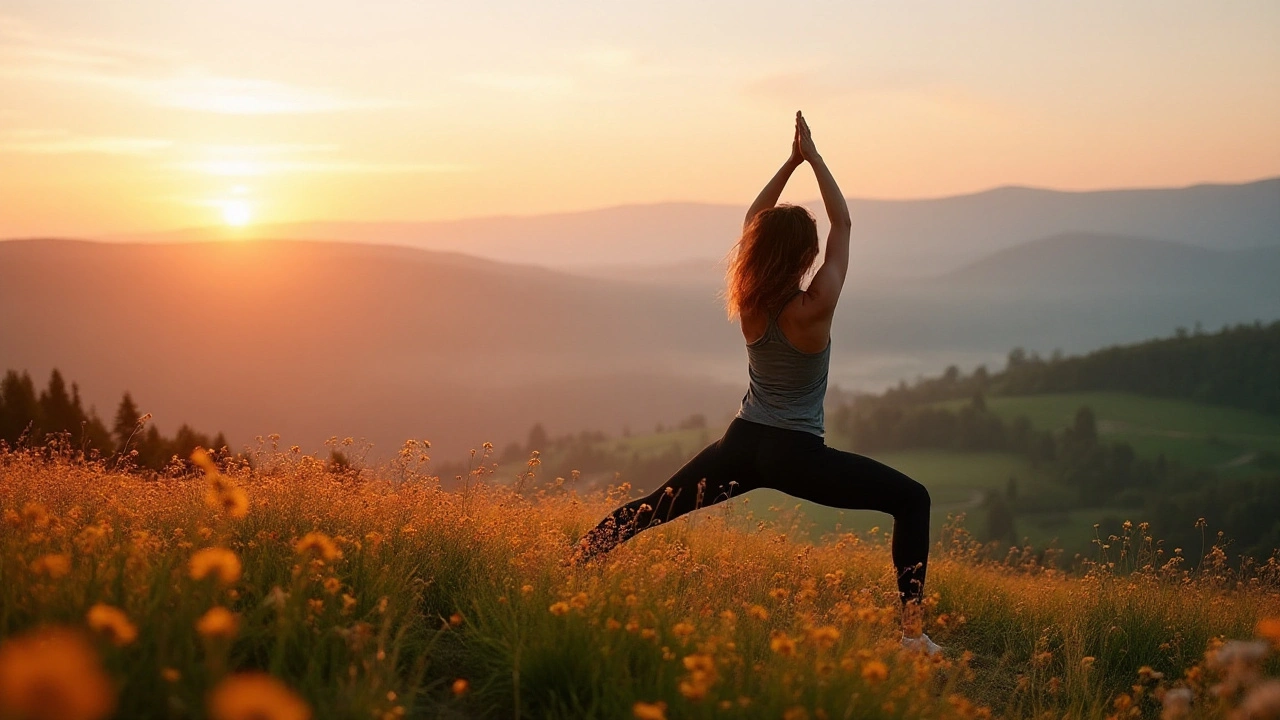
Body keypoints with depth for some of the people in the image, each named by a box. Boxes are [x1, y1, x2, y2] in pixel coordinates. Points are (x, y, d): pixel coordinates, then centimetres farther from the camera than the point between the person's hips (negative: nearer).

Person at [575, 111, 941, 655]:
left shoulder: (749, 302, -3)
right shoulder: (814, 308, -18)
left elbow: (754, 218, 12)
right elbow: (843, 225, -7)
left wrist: (791, 162, 9)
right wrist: (814, 159, -2)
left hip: (743, 445, 6)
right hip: (796, 456, -5)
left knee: (653, 509, 20)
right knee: (912, 500, 0)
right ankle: (912, 631, -11)